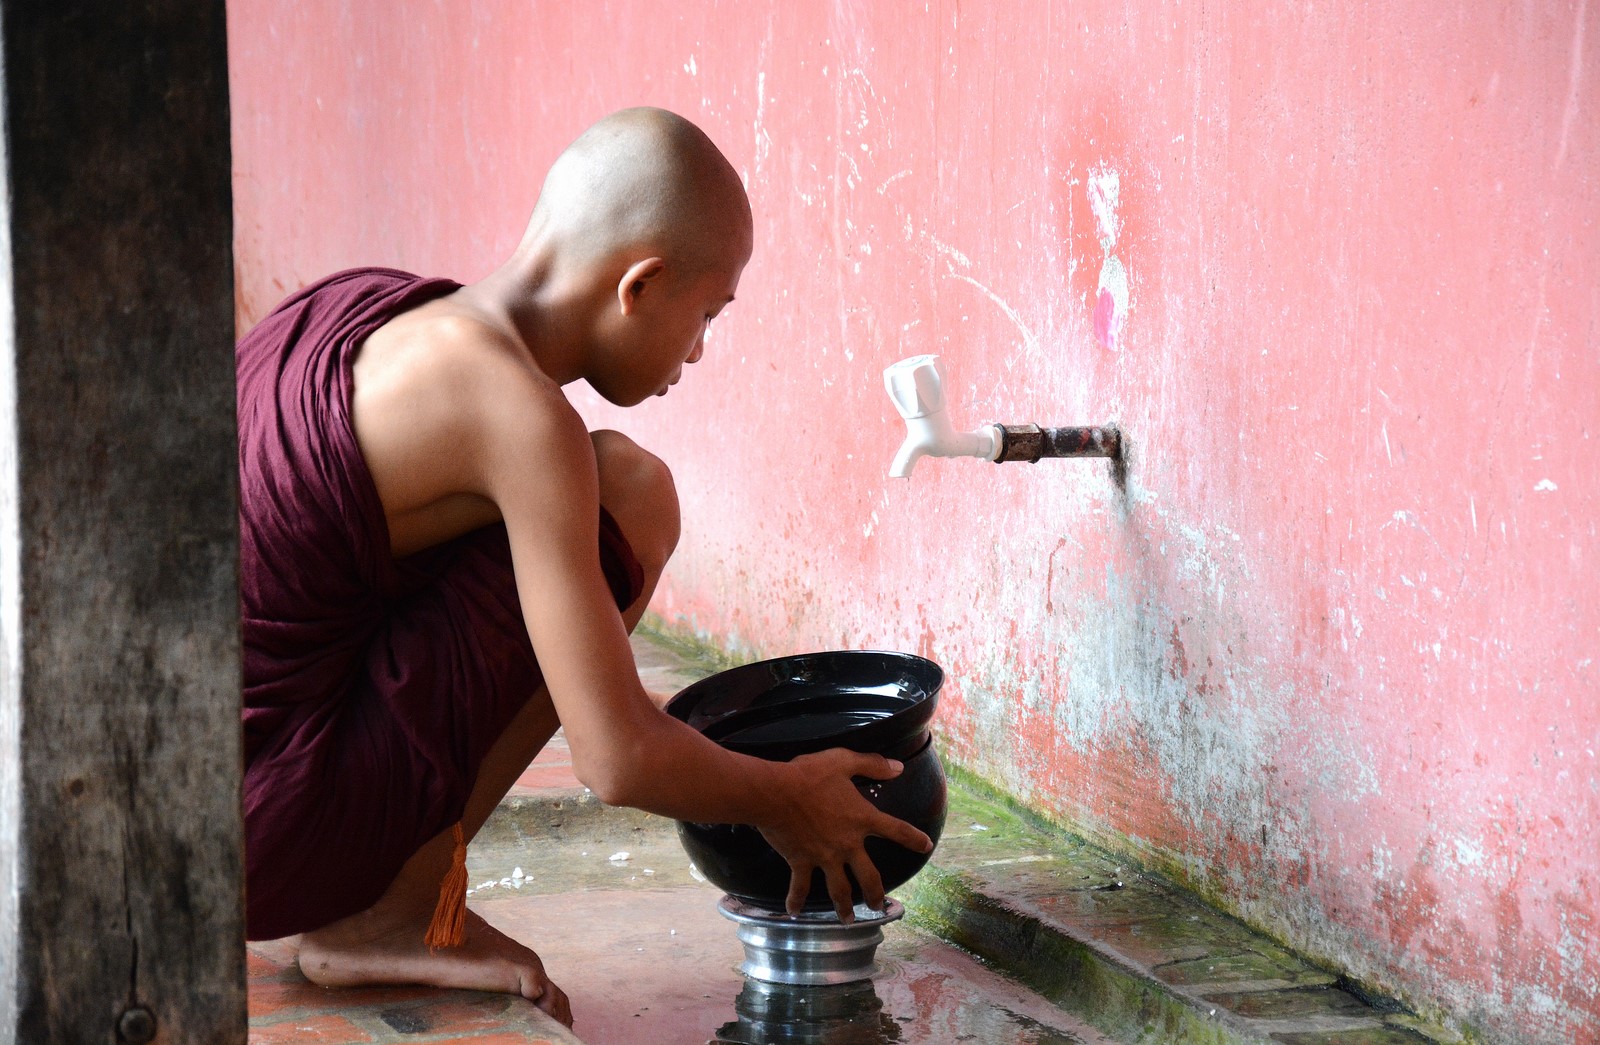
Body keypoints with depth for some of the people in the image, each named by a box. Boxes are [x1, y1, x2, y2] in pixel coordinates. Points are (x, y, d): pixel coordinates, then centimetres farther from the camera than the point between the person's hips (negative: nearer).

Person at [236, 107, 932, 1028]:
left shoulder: (364, 305, 10)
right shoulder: (517, 414, -17)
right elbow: (618, 765, -16)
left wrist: (698, 755, 28)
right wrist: (783, 797, 4)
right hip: (263, 839, -9)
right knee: (629, 496, -8)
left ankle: (384, 899, 16)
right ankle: (393, 914, -1)